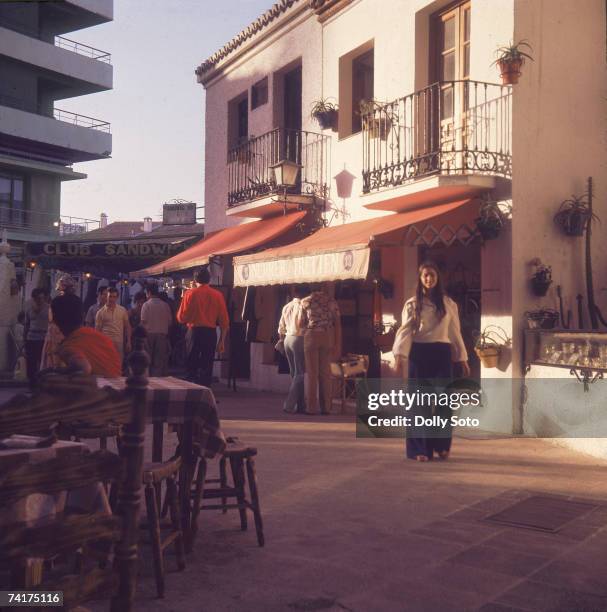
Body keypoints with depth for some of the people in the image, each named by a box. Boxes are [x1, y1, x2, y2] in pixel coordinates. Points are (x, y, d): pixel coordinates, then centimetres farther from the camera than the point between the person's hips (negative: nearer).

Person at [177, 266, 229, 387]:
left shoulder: (190, 294, -3)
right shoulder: (218, 295, 1)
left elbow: (181, 318, -2)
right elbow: (224, 320, 2)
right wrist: (222, 340, 9)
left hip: (195, 332, -1)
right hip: (211, 333, 1)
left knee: (192, 366, 6)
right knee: (207, 366, 7)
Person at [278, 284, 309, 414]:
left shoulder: (286, 307, 13)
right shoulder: (302, 306, -9)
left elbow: (281, 327, 16)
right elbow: (303, 324, -14)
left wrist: (282, 339, 25)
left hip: (288, 339, 8)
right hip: (298, 339, -8)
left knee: (294, 373, 11)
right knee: (300, 373, -4)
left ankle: (300, 405, 11)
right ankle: (289, 404, -11)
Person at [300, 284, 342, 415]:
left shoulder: (305, 301, 3)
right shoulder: (331, 301, 8)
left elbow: (303, 322, 9)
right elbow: (337, 324, 3)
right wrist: (338, 345, 5)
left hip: (311, 336, -2)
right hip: (327, 337, 2)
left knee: (312, 372, 0)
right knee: (325, 373, 7)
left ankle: (312, 408, -1)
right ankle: (326, 407, 8)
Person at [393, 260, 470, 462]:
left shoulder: (448, 304, 9)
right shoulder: (412, 304, 4)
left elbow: (455, 332, 12)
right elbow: (405, 331, -5)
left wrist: (462, 358, 10)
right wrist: (399, 355, -18)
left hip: (441, 353, 1)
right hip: (419, 353, -1)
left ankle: (442, 445, 14)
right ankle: (421, 449, 7)